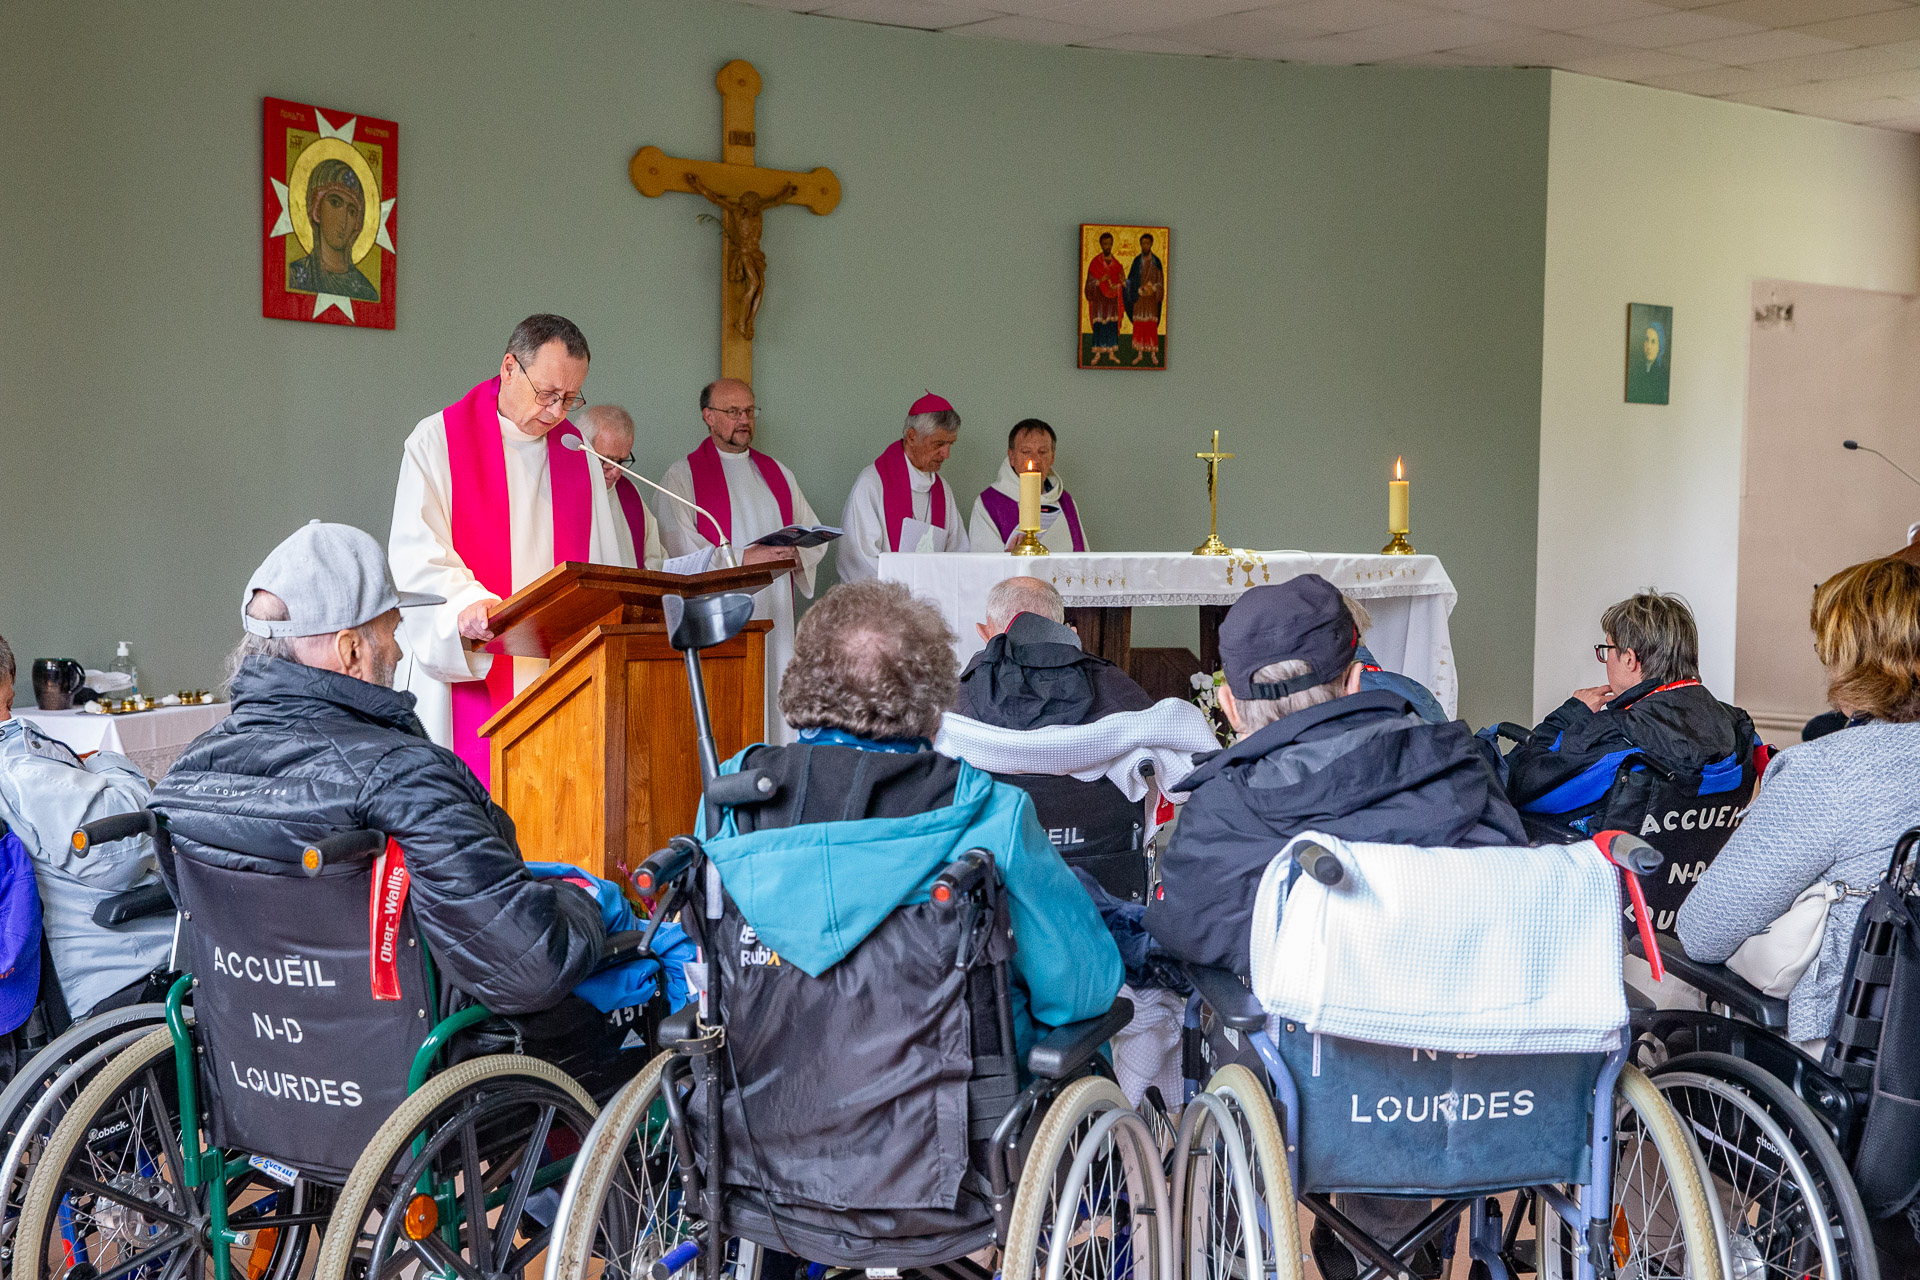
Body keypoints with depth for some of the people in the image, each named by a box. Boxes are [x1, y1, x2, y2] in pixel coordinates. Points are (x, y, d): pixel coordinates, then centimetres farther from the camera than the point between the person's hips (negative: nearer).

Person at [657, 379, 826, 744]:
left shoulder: (778, 473, 19)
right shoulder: (682, 476, 3)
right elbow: (679, 549, -9)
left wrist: (792, 556, -5)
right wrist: (743, 559, -18)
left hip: (775, 616, 5)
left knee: (777, 708, -1)